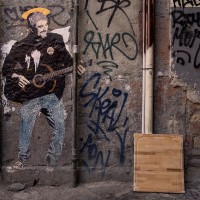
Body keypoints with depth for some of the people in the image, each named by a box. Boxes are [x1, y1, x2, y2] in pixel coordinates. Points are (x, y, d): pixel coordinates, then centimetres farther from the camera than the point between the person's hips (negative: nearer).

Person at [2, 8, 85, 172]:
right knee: (25, 129, 3)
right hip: (30, 96, 0)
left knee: (60, 127, -4)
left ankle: (52, 162, 11)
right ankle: (23, 160, 22)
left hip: (52, 94, 1)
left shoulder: (56, 40, 5)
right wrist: (16, 77, -9)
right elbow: (7, 68, 9)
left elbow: (67, 61, 8)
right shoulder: (21, 47, 3)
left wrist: (77, 68, -11)